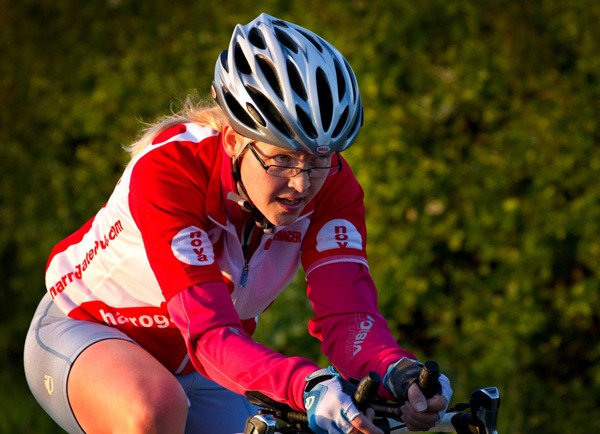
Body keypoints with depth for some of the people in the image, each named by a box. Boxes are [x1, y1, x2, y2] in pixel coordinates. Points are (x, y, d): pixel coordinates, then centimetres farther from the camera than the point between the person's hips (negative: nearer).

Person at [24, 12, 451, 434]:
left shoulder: (331, 184, -20)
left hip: (188, 367, 5)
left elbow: (347, 314, -32)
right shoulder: (168, 168, -34)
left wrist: (399, 374, -55)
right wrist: (307, 387, -62)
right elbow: (210, 334, -43)